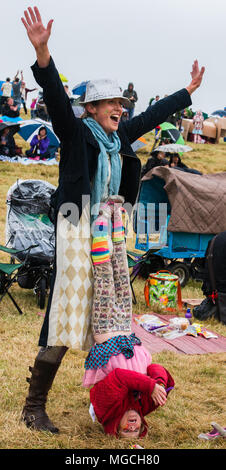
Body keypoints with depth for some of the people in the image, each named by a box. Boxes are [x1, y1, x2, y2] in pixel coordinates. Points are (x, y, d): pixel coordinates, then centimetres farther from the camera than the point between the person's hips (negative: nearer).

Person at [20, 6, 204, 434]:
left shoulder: (120, 137, 14)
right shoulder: (76, 132, -4)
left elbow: (154, 115, 27)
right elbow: (56, 96, -20)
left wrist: (188, 91, 37)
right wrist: (42, 53, -35)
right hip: (76, 232, -7)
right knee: (66, 314, -10)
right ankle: (34, 407, -2)